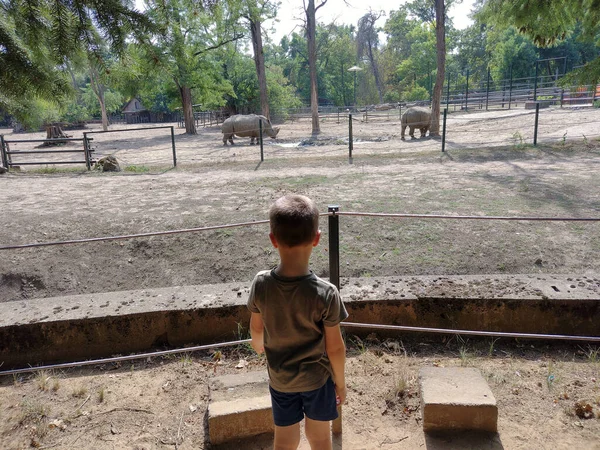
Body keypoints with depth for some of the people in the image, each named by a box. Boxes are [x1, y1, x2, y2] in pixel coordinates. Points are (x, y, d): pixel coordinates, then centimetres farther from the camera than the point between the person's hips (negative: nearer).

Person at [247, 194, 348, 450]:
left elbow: (256, 329, -3)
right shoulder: (325, 293, -28)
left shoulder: (261, 284, -20)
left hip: (280, 379, 2)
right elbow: (335, 347, -18)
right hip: (318, 378, -2)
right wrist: (340, 381, 1)